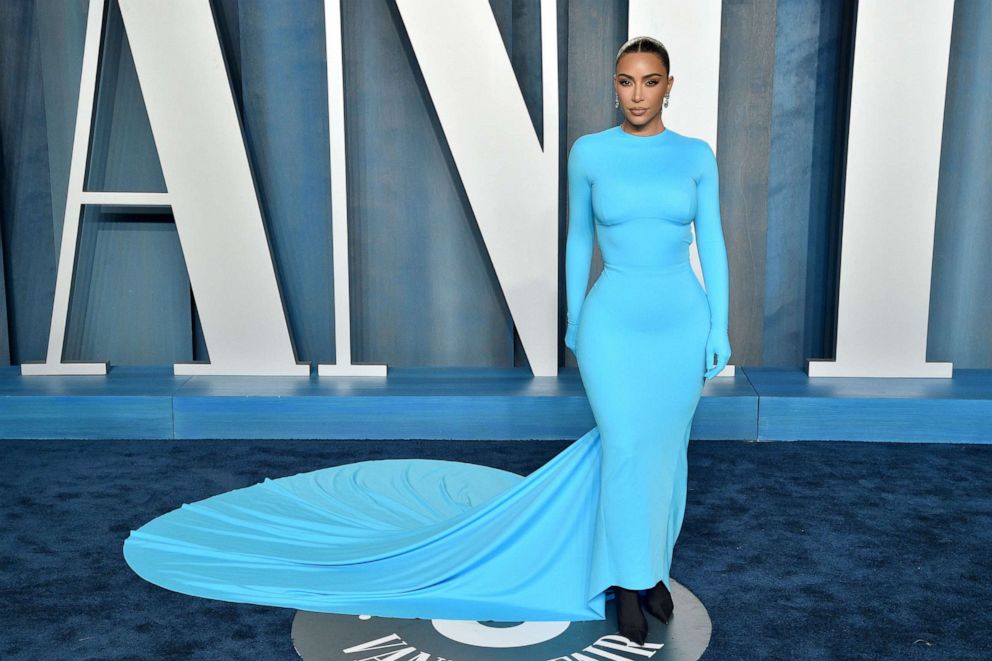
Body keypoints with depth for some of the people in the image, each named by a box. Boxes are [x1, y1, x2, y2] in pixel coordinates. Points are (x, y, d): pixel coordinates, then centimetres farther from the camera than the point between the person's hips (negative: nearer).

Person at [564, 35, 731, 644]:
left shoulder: (696, 155, 0)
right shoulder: (589, 153, -2)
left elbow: (712, 244, 3)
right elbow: (579, 240, 6)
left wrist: (720, 327, -1)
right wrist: (573, 320, 8)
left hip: (681, 322, 2)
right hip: (614, 323, -2)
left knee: (667, 451, 11)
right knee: (625, 452, -3)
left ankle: (653, 567, 31)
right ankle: (627, 581, 16)